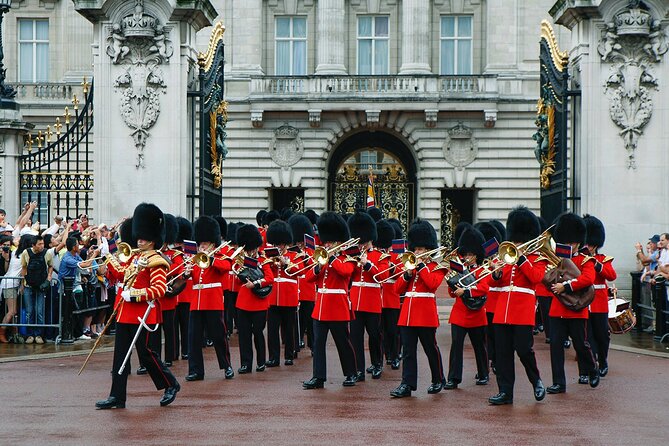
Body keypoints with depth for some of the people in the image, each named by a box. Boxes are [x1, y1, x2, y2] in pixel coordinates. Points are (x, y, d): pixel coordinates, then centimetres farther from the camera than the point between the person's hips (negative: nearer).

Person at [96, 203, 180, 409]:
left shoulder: (156, 261, -11)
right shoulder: (135, 257, 14)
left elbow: (160, 289, -20)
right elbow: (122, 275, 27)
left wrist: (134, 295, -23)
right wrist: (108, 261, 17)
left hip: (142, 314, -8)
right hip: (125, 313, 8)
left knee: (145, 354, -1)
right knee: (120, 355, 5)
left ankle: (171, 384, 19)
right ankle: (117, 397, 8)